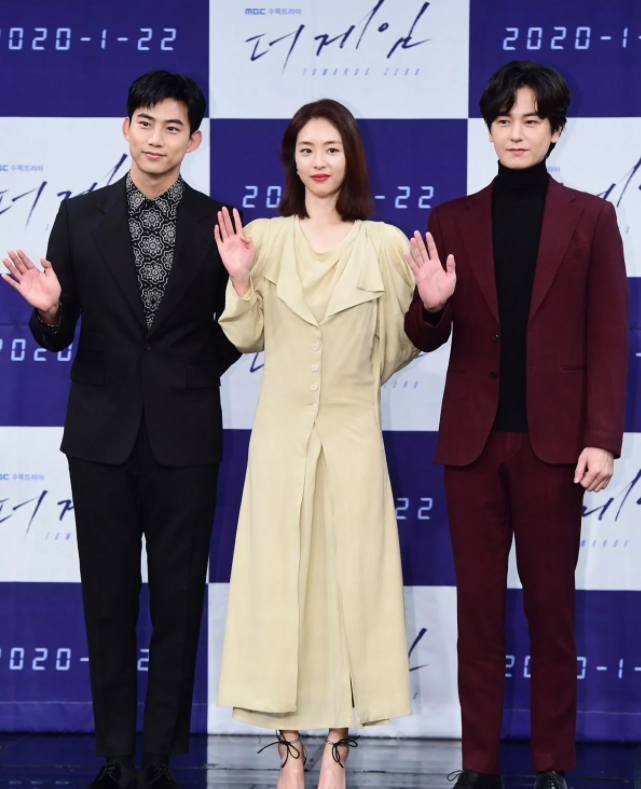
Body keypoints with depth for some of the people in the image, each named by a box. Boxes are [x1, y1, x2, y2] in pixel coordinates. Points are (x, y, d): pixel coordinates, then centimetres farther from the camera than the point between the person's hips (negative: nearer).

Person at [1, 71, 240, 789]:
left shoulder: (219, 224, 2)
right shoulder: (81, 218, 4)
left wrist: (195, 374, -9)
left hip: (183, 434, -1)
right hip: (102, 434, 1)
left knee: (178, 599, 2)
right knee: (107, 597, 5)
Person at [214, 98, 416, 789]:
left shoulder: (384, 244, 1)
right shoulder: (264, 238, 4)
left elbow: (397, 345, 6)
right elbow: (246, 339, 5)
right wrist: (240, 281, -10)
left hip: (351, 433, -1)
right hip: (281, 432, 1)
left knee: (349, 575, 0)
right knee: (277, 575, 1)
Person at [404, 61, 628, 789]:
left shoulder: (589, 218, 2)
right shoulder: (452, 221, 6)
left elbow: (608, 338, -1)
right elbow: (428, 339, 7)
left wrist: (601, 438, -9)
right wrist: (430, 304, -16)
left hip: (552, 437, -2)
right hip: (473, 437, 2)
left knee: (551, 603, 4)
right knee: (477, 603, 5)